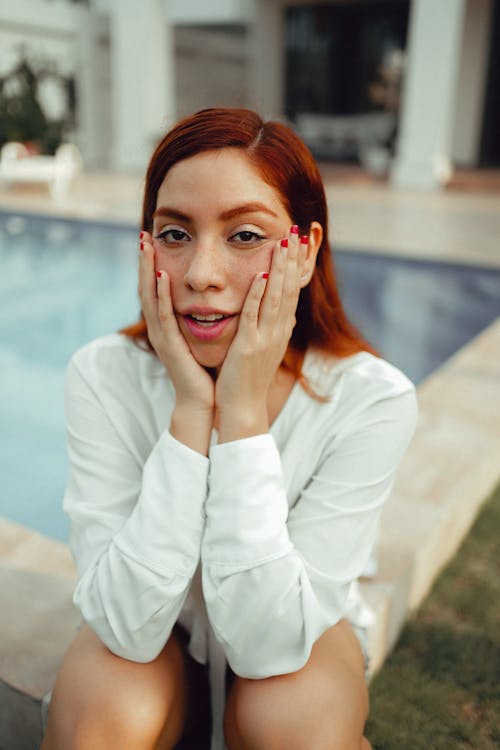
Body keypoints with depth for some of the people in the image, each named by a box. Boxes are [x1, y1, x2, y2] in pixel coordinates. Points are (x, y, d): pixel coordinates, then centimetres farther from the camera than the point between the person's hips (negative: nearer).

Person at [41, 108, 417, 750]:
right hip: (153, 646, 0)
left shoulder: (371, 399, -24)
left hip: (300, 645, 1)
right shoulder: (104, 378, -22)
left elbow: (268, 641, -27)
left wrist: (243, 411, -34)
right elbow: (128, 627, -26)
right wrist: (191, 409, -34)